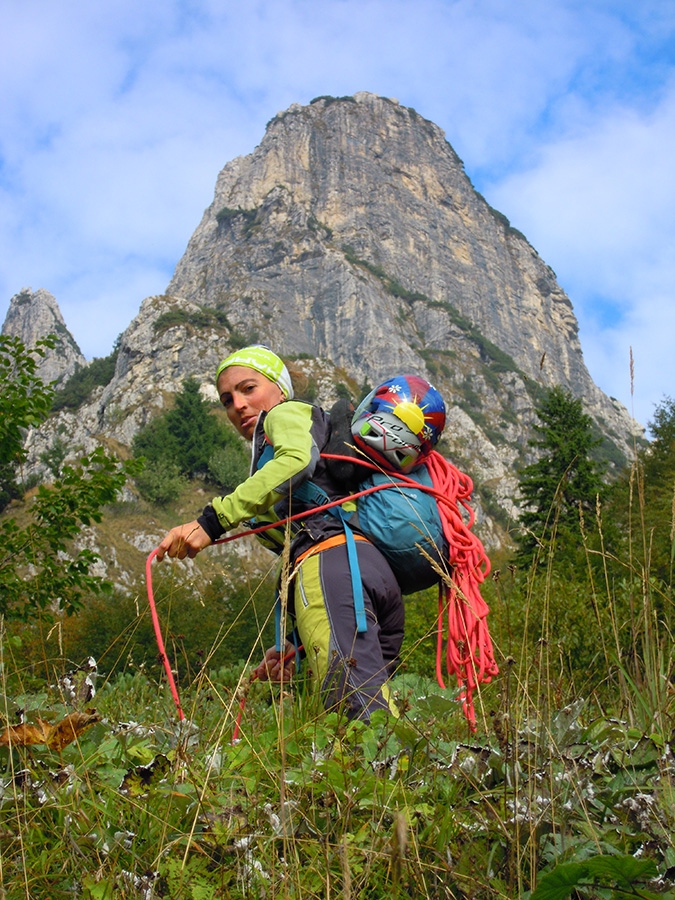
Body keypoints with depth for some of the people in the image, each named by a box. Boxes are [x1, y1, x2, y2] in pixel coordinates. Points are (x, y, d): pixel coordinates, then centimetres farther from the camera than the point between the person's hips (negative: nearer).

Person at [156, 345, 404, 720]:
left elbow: (297, 459, -11)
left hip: (333, 560, -10)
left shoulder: (289, 413, 16)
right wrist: (292, 647, 26)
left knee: (363, 713, -24)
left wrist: (212, 520, -16)